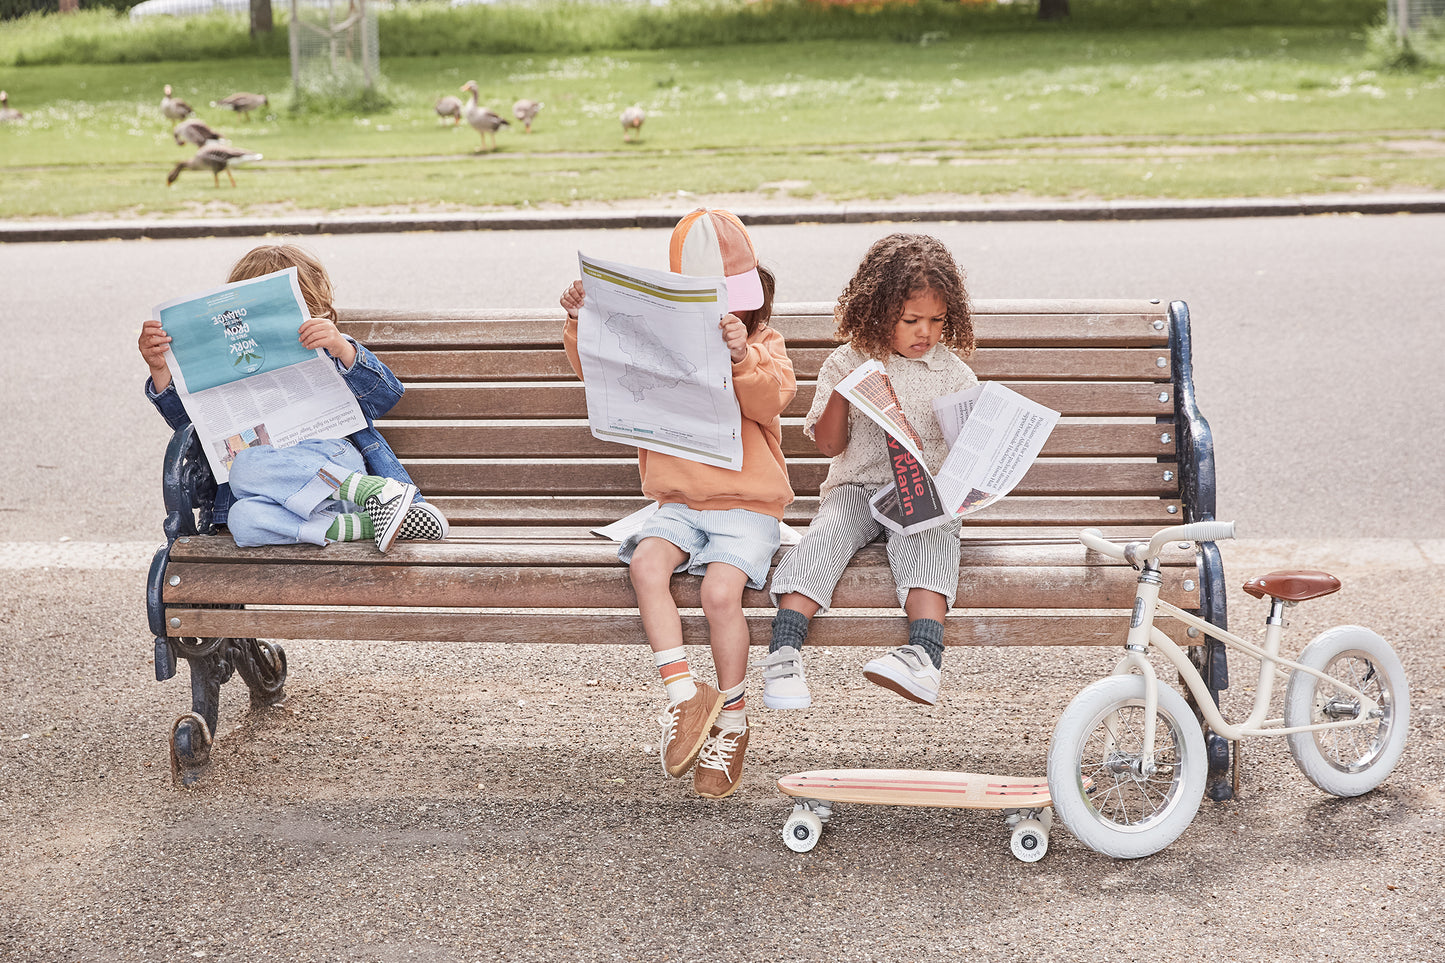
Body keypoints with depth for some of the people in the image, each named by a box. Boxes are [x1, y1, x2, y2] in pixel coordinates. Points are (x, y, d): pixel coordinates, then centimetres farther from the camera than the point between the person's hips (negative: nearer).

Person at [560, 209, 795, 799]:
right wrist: (582, 323, -4)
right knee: (646, 564, -27)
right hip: (679, 502, 4)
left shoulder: (764, 347, 2)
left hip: (746, 506, -4)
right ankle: (683, 693, -21)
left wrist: (743, 356, -36)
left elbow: (770, 397, -18)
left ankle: (732, 718, -6)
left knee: (720, 590, -26)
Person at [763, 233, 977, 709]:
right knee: (824, 537, -28)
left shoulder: (952, 372, 8)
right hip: (857, 486, 1)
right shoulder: (847, 363, 6)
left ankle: (924, 655, -50)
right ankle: (784, 652, -35)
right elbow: (829, 444, 4)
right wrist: (841, 393, -11)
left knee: (926, 542, -33)